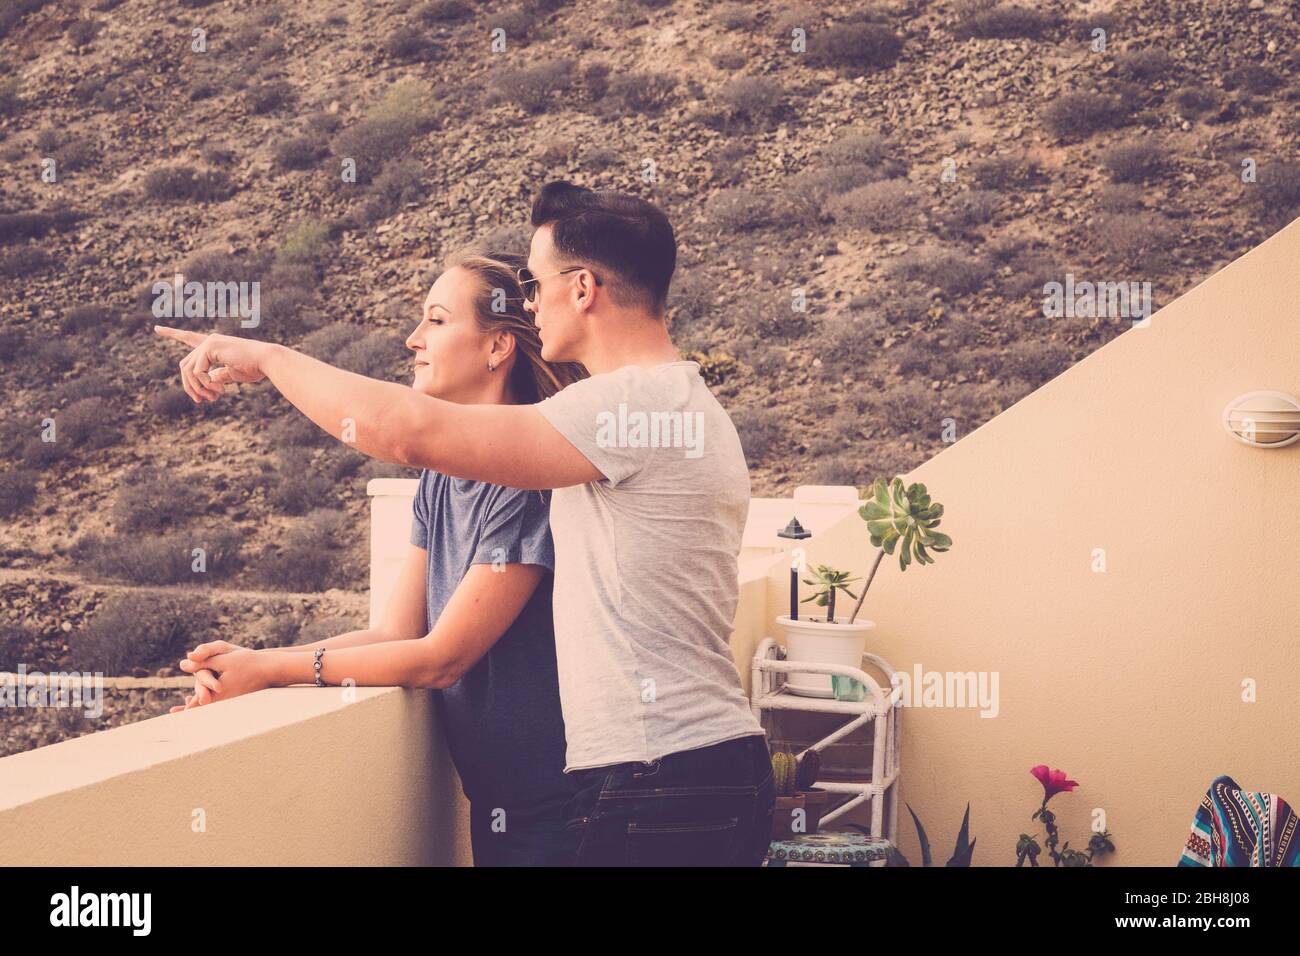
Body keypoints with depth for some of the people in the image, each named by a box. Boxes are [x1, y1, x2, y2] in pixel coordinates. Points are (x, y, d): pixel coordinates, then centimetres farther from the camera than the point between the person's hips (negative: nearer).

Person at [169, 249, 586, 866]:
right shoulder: (440, 477, 7)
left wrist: (271, 668, -15)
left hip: (549, 811, -8)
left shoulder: (535, 475, -20)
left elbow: (441, 658, -19)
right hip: (493, 802, 8)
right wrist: (246, 665, -9)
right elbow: (398, 632, 4)